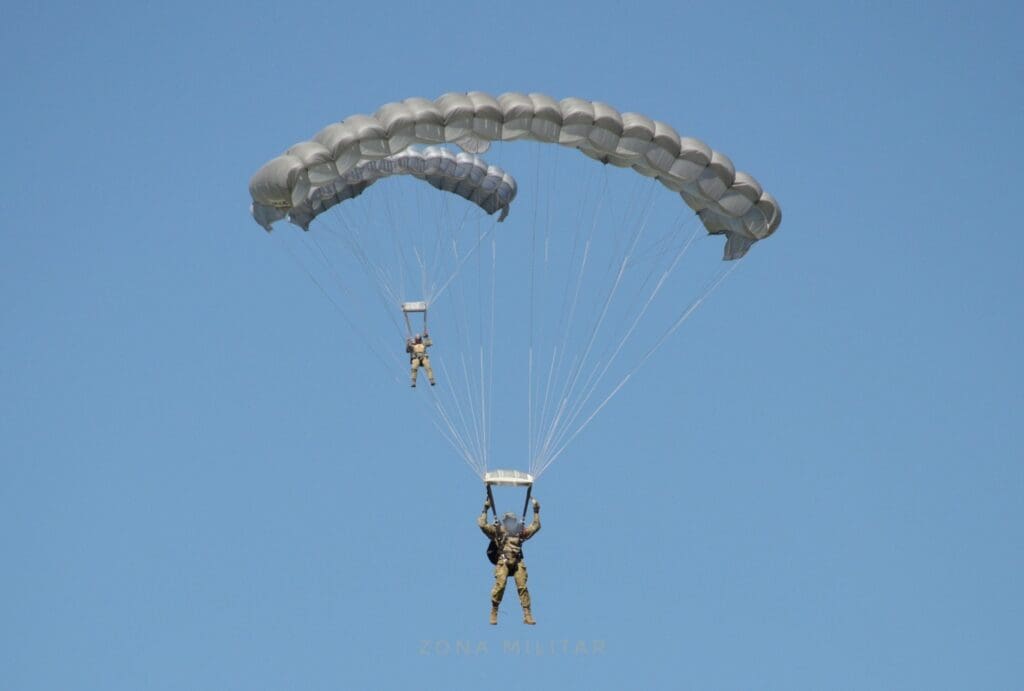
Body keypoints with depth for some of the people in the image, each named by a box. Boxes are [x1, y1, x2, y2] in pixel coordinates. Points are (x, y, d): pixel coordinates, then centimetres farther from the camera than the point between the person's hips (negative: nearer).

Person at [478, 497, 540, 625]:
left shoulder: (520, 532, 23)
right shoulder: (497, 531, 14)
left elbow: (535, 526, 29)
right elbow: (482, 524, 6)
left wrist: (536, 511, 27)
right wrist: (485, 509, 6)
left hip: (518, 562, 3)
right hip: (503, 561, -3)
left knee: (523, 587, -6)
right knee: (500, 585, -17)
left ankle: (527, 616, -7)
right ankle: (494, 613, -5)